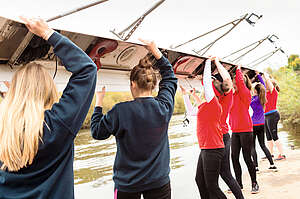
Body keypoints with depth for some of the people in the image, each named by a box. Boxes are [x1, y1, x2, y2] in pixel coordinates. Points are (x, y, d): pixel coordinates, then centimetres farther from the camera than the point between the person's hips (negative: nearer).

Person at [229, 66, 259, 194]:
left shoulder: (246, 93, -7)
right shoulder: (233, 95, 12)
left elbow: (240, 81, -18)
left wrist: (238, 69, -6)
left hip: (245, 130, -7)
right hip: (235, 131, 7)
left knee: (247, 158, 0)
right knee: (234, 157, 7)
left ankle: (254, 183, 15)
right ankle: (239, 183, 18)